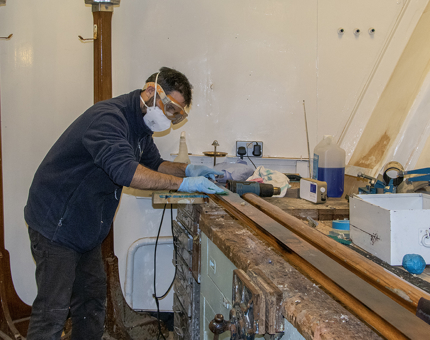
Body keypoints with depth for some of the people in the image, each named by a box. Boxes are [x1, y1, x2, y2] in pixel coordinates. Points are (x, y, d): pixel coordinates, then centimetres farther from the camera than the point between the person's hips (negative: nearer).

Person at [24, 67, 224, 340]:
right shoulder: (108, 117, -25)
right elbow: (124, 170, -38)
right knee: (53, 309, -9)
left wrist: (187, 169, -2)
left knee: (92, 298, 15)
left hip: (86, 228, 10)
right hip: (57, 225, -10)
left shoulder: (139, 126, 8)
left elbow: (153, 163, 17)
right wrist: (182, 183, -35)